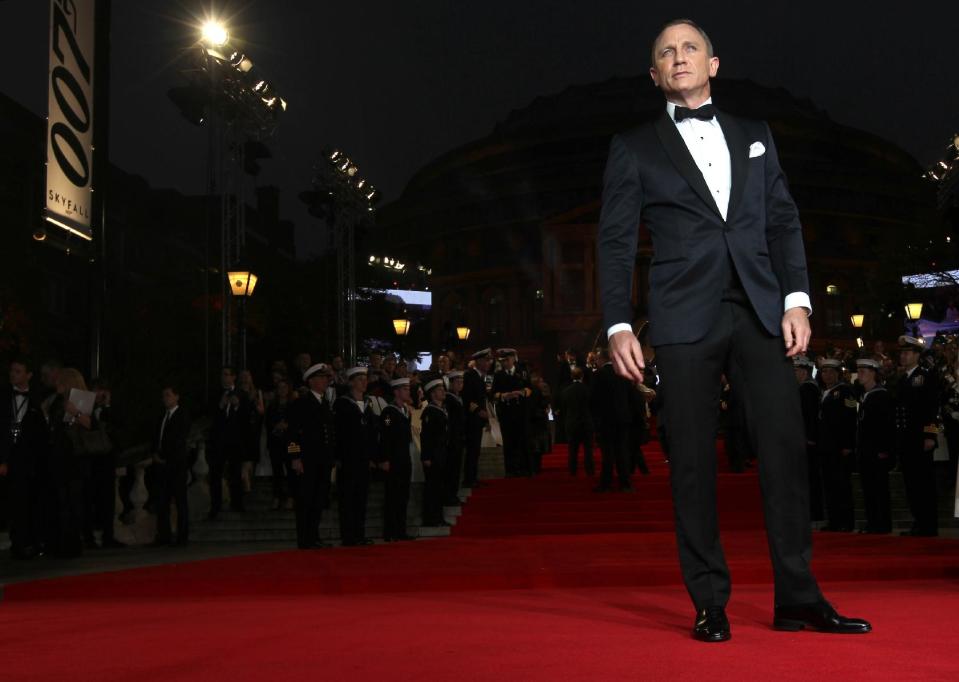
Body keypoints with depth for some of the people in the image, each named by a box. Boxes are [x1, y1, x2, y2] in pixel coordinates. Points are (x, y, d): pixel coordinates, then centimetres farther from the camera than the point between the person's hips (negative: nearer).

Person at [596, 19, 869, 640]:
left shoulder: (754, 137, 18)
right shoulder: (635, 147, 10)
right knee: (694, 461, -1)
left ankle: (798, 598, 6)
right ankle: (710, 603, 7)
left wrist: (797, 299, 1)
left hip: (760, 311, 2)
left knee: (786, 448, -2)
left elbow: (784, 221, 14)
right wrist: (618, 326, -5)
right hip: (686, 319, -2)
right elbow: (616, 241, 5)